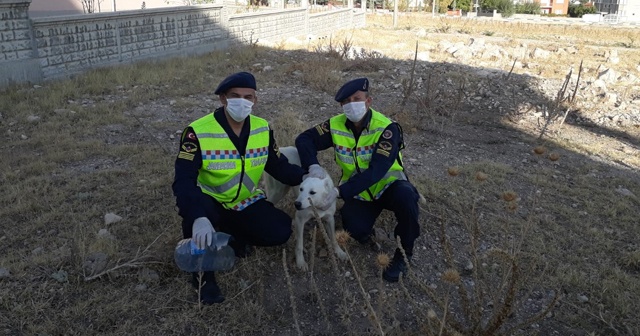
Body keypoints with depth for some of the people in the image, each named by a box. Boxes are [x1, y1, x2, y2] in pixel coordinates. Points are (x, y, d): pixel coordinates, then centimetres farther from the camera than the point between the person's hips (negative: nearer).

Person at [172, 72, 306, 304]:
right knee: (195, 208, -38)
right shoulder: (198, 132, -23)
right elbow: (183, 181, -33)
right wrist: (198, 218, -49)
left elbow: (279, 167, 2)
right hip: (210, 201, -4)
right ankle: (203, 272, -11)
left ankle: (229, 234, 14)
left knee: (281, 232, -16)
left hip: (245, 202, 4)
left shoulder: (263, 129, -6)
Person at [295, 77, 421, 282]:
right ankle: (366, 234, 15)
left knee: (406, 197, -36)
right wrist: (312, 166, -25)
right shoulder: (336, 126, -12)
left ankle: (403, 254, -12)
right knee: (355, 229, -26)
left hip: (388, 184, -2)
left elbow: (375, 171, -32)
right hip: (358, 192, 2)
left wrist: (339, 191, -39)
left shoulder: (386, 128, -25)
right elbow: (304, 139, -4)